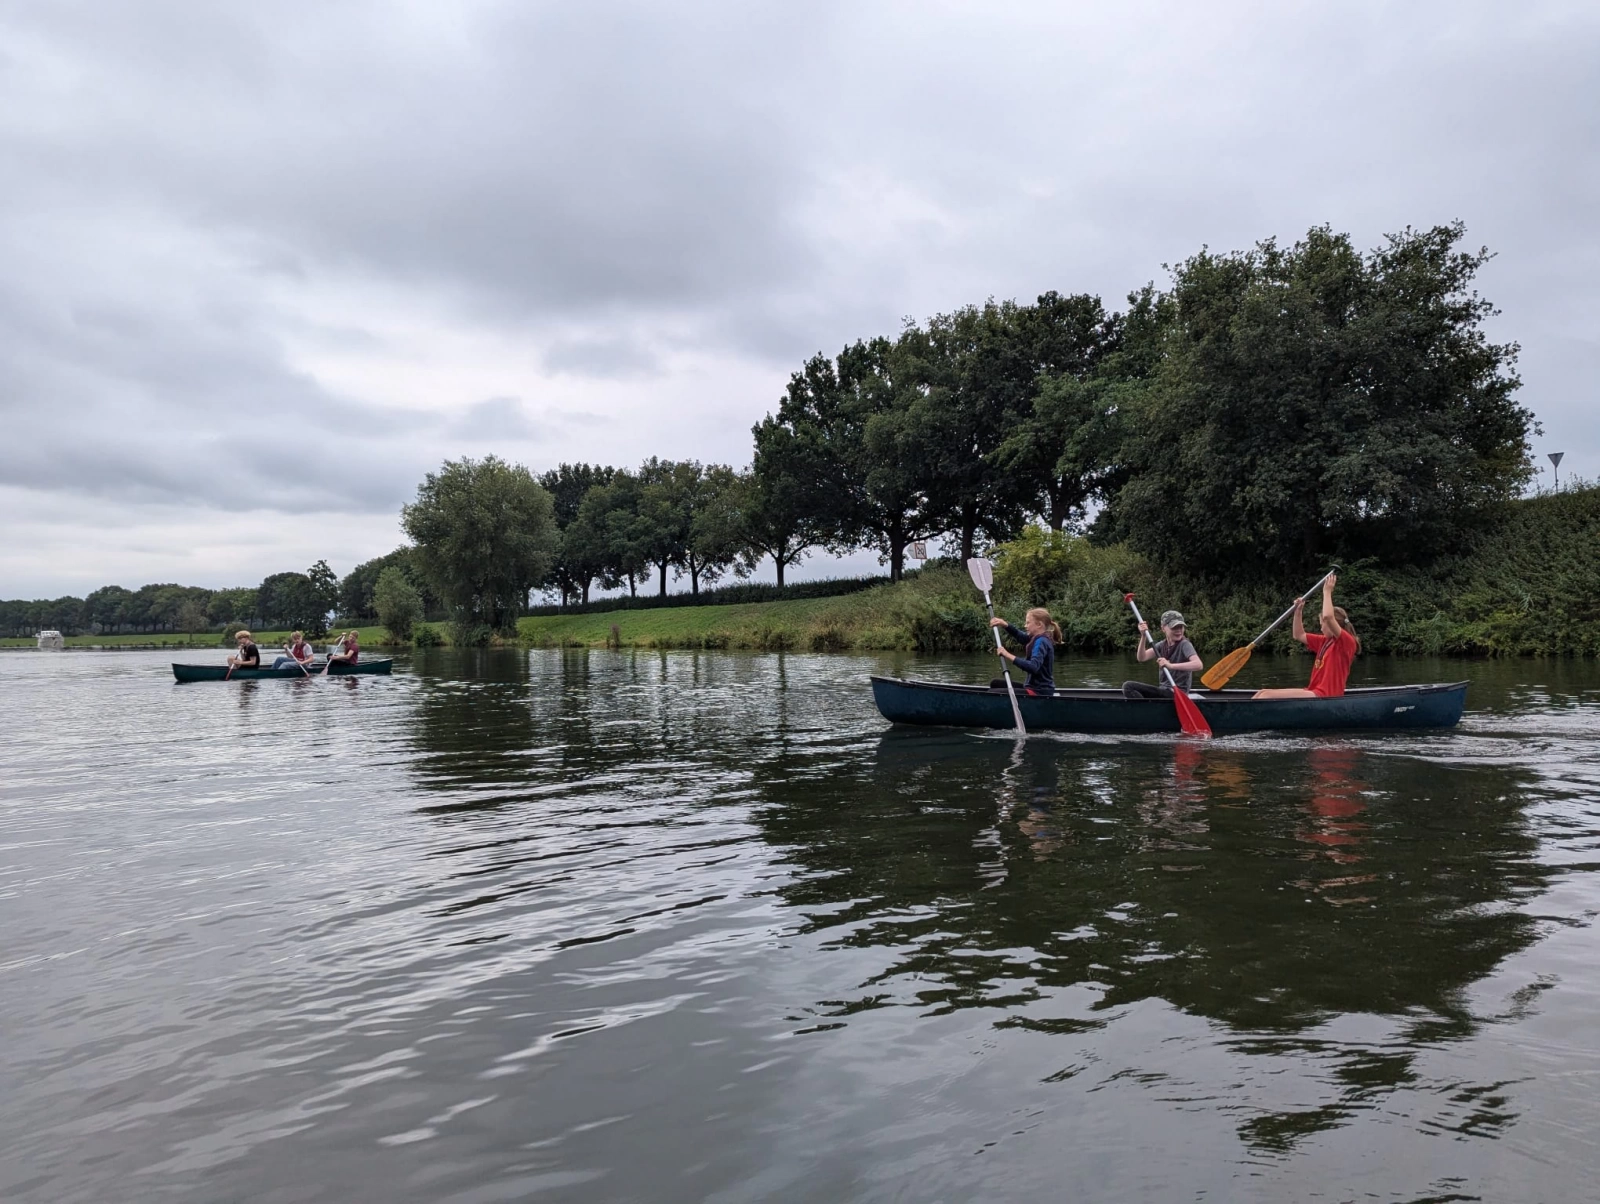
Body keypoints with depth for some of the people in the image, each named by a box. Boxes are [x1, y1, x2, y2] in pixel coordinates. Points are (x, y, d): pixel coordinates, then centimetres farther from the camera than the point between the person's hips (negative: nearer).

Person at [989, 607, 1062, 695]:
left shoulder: (1041, 642, -20)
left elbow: (1033, 667, -34)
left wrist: (1009, 656, -38)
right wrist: (1005, 625, -10)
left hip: (1039, 691, -10)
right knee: (996, 684, 19)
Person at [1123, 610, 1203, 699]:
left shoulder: (1184, 645, -11)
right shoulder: (1162, 645, 8)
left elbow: (1199, 665, -29)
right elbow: (1142, 657, -5)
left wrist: (1171, 665, -40)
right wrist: (1143, 636, -19)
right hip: (1163, 690, 7)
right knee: (1128, 686, -8)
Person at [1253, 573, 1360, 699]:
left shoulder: (1347, 641, -8)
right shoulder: (1325, 641, 19)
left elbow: (1328, 617, -24)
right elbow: (1299, 635, 26)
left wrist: (1327, 591, -13)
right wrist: (1298, 611, 14)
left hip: (1324, 697, -9)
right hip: (1313, 692, 9)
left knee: (1267, 696, -24)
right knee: (1263, 693, -3)